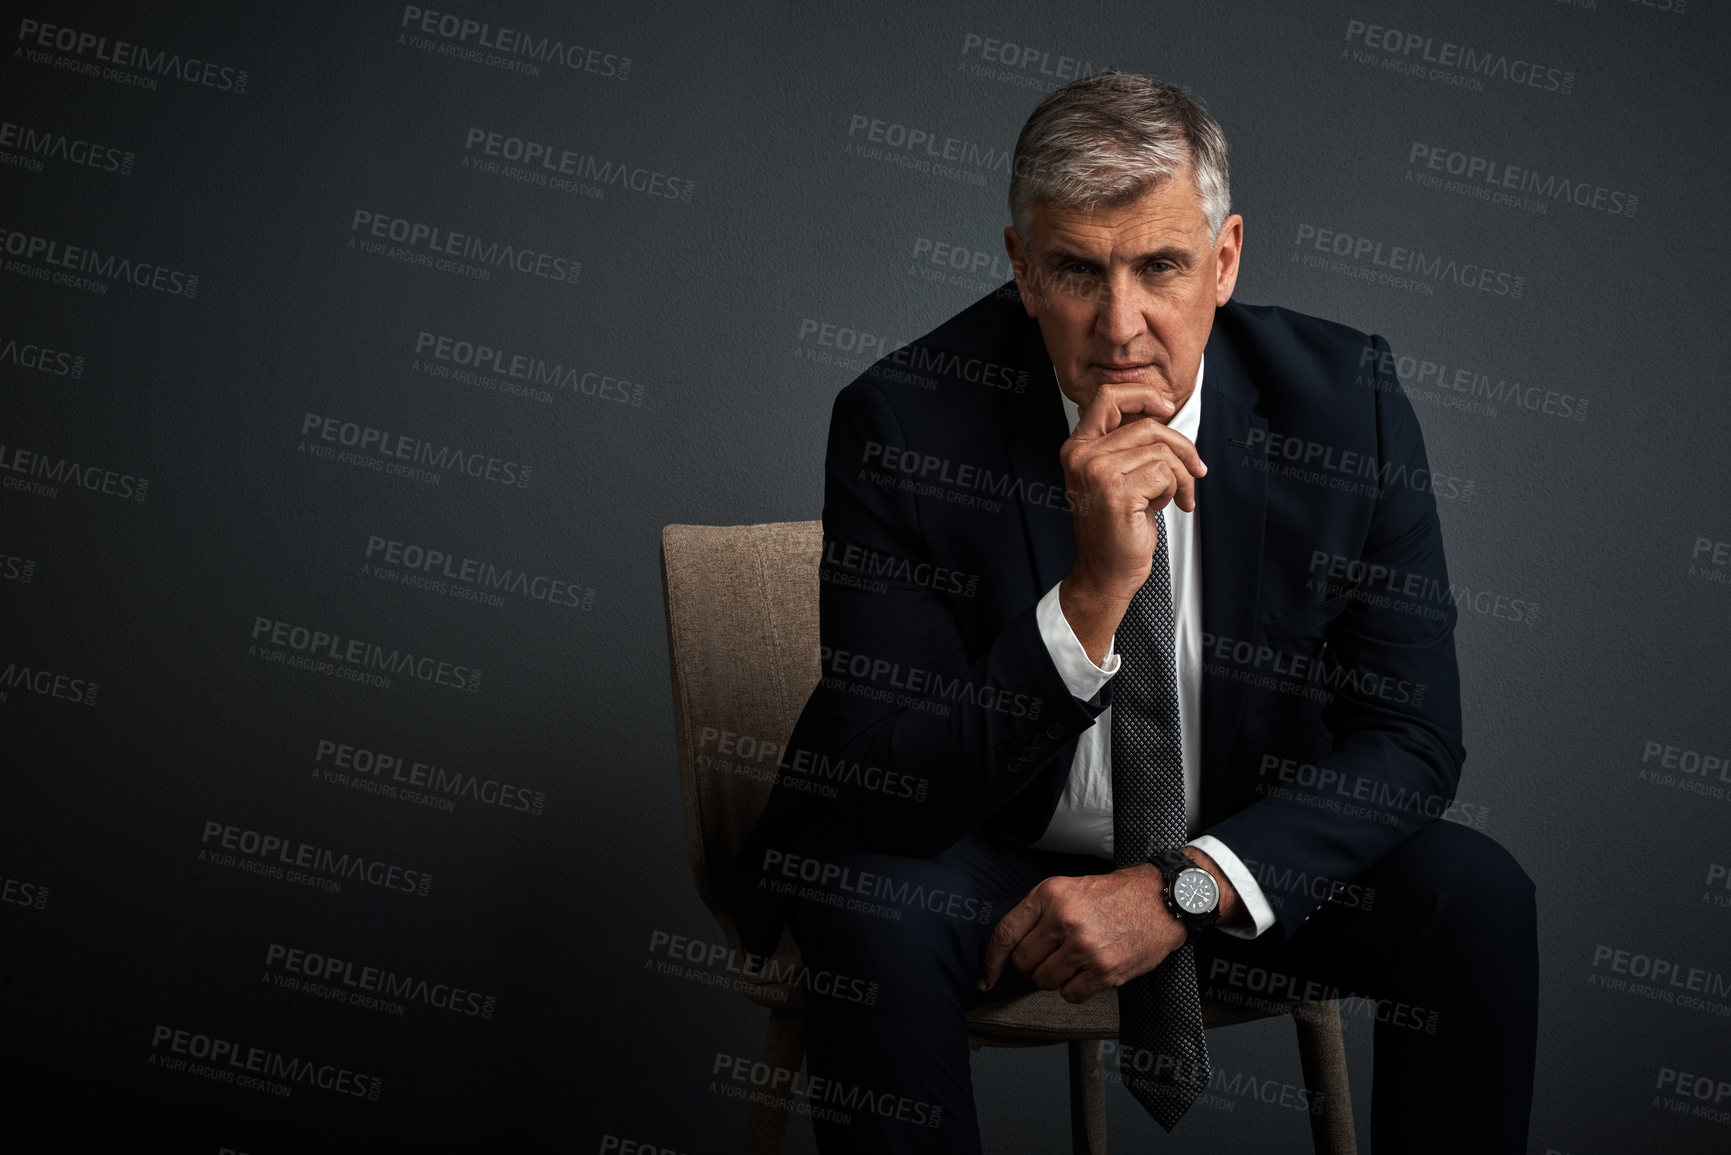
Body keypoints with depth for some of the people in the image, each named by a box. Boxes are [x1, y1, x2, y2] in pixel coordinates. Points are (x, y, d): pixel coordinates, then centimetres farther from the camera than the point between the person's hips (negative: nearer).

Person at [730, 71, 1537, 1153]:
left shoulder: (1345, 397, -13)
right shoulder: (902, 423, -20)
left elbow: (1411, 738, -10)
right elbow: (891, 787, -23)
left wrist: (1185, 885, -24)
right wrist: (1091, 595, -37)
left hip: (1252, 860, 3)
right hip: (994, 863, -2)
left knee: (1475, 891, -21)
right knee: (868, 908, -32)